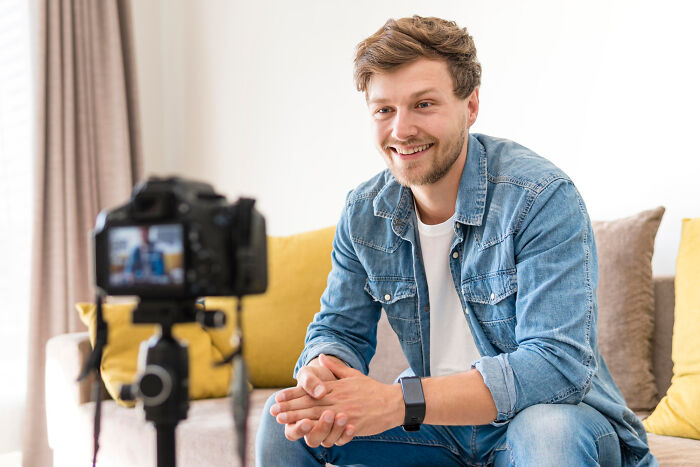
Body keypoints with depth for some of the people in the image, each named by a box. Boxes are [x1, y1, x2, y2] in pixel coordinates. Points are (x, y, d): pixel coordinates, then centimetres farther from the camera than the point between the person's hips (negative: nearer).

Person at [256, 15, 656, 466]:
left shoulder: (542, 197, -22)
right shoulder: (363, 214, -3)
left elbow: (559, 364, -30)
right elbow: (339, 330, 2)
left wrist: (399, 402, -38)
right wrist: (321, 376, -25)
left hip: (560, 415, -4)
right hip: (438, 418, 4)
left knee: (547, 429, -37)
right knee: (286, 418, -10)